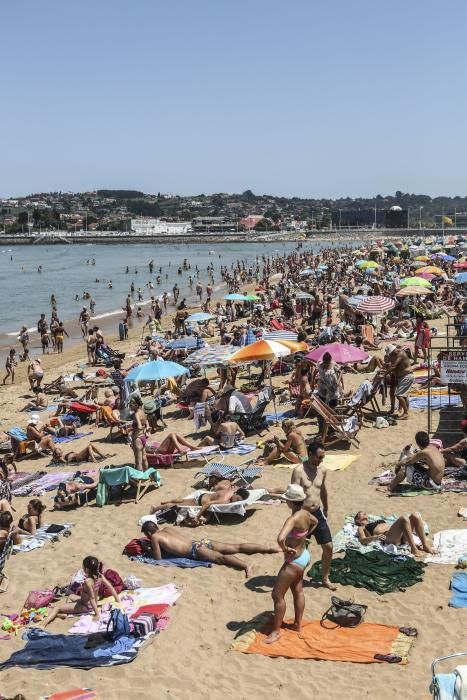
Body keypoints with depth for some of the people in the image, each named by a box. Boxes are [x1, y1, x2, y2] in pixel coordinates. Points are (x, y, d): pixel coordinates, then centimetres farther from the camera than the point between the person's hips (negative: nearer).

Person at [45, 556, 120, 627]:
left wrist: (97, 614, -28)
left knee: (57, 607, -3)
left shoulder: (88, 581, -33)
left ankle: (44, 625, -13)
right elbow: (111, 587, -5)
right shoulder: (100, 576, -12)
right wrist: (117, 601, 5)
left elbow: (92, 598, -31)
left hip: (86, 606, -8)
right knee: (71, 596, 30)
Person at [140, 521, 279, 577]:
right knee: (236, 547, -3)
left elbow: (158, 558, 4)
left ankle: (246, 565, -52)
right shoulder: (167, 528, 29)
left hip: (195, 549, -7)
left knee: (220, 557, -28)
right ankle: (270, 548, -12)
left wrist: (150, 550, 25)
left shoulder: (154, 537, 7)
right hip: (201, 541, 7)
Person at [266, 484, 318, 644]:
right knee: (298, 591, 23)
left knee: (277, 595, 4)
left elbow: (280, 539, -47)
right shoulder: (305, 513, -6)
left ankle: (276, 631, 14)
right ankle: (298, 624, 38)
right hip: (303, 556, 9)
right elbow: (315, 522, 18)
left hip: (294, 561, -9)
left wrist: (285, 549, -26)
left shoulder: (293, 519, -32)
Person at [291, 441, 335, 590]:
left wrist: (326, 508, 28)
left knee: (328, 547, 3)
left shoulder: (322, 470, 3)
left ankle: (325, 579, 19)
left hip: (317, 513, 5)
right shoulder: (299, 471, -17)